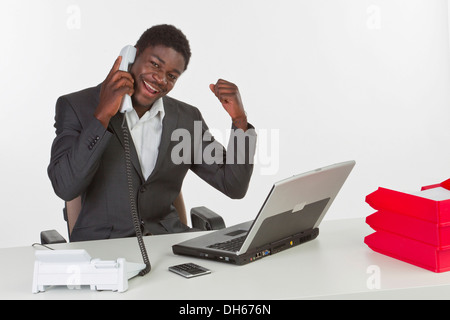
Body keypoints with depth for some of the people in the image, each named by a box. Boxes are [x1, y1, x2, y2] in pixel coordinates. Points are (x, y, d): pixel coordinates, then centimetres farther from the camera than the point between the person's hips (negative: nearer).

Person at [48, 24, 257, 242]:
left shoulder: (187, 119, 6)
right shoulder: (77, 107, -3)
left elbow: (234, 187, 6)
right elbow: (65, 187, -16)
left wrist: (239, 120, -6)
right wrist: (103, 115, -20)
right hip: (101, 247, -2)